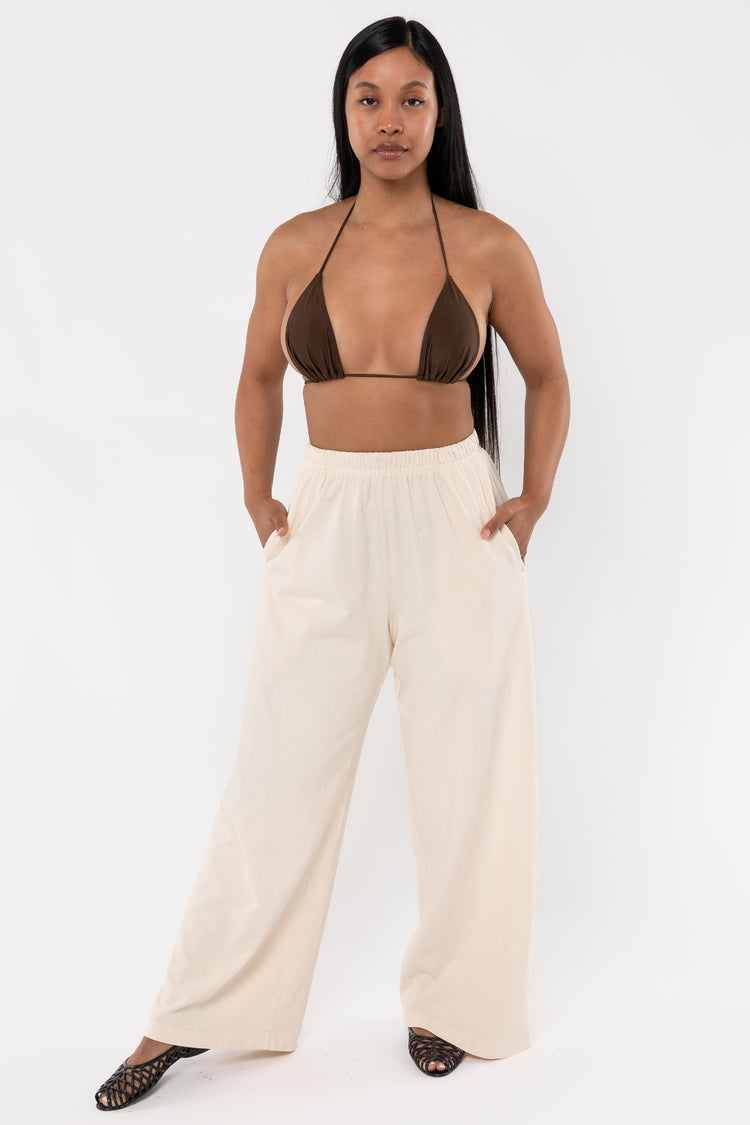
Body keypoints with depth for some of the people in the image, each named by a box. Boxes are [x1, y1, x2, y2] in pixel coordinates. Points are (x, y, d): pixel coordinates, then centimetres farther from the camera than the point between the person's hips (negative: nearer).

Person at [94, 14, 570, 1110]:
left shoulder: (489, 247, -3)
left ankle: (449, 1000, 28)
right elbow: (259, 380, 16)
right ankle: (193, 1016, 21)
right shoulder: (294, 248, 2)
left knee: (466, 775, 7)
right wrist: (258, 498, 8)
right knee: (278, 774, 7)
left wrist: (534, 498, 2)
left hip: (456, 524, -1)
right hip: (328, 525, 1)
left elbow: (548, 377, 11)